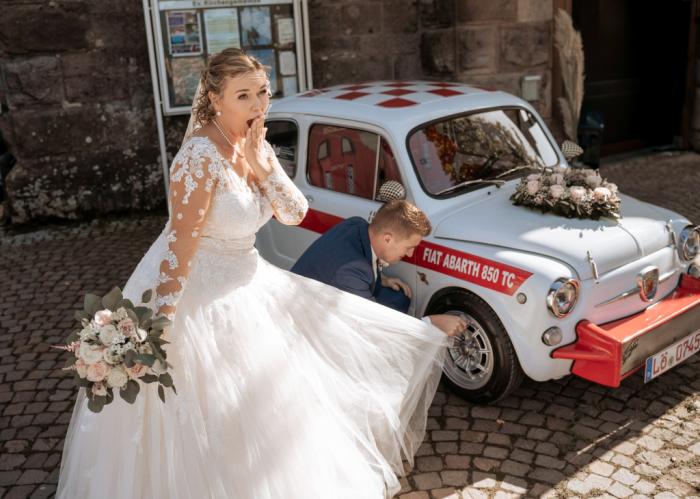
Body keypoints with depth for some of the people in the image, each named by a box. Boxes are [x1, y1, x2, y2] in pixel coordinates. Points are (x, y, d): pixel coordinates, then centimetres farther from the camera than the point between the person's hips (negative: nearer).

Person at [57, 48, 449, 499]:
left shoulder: (255, 145, 0)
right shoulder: (202, 156, -26)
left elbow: (295, 214, -3)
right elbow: (180, 244, -30)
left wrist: (262, 165, -17)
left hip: (244, 281, 8)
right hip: (195, 292, -8)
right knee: (212, 425, 6)